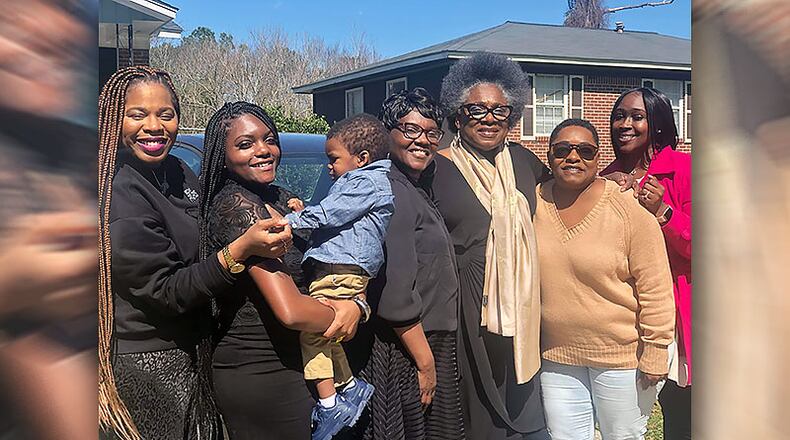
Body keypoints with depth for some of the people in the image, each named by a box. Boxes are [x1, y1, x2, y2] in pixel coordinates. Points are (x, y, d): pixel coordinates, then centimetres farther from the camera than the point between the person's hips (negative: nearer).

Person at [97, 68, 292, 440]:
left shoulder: (176, 171, 3)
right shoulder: (118, 195, -21)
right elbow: (166, 292, -22)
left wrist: (280, 219, 0)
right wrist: (240, 249, -33)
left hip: (191, 350, 8)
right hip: (148, 364, -8)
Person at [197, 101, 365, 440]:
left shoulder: (279, 198, 9)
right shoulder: (239, 204, -19)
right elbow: (291, 312, -26)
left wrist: (355, 303, -11)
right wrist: (345, 311, -8)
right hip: (263, 375, -9)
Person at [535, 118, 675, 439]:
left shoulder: (629, 208, -14)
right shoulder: (535, 202, -2)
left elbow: (655, 288, -12)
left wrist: (654, 354, -11)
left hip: (621, 354, -3)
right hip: (556, 354, 4)